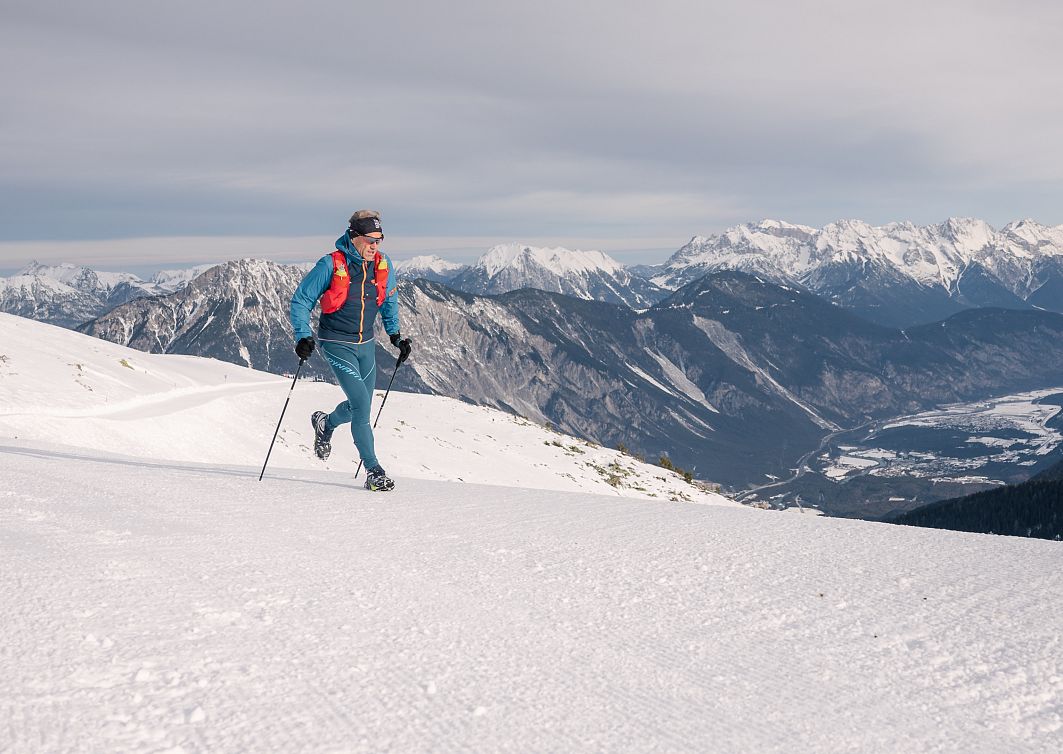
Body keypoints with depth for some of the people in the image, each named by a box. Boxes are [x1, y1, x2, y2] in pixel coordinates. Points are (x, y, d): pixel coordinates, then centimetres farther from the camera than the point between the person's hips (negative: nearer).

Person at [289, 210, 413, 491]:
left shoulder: (382, 265, -3)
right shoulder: (331, 265, -18)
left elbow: (389, 300, 16)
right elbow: (301, 300, -10)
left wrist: (395, 334, 9)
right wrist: (303, 336, -21)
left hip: (366, 345, 6)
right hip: (337, 344, -6)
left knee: (360, 407, 16)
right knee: (361, 404, -16)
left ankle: (326, 424, 49)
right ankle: (373, 470, -8)